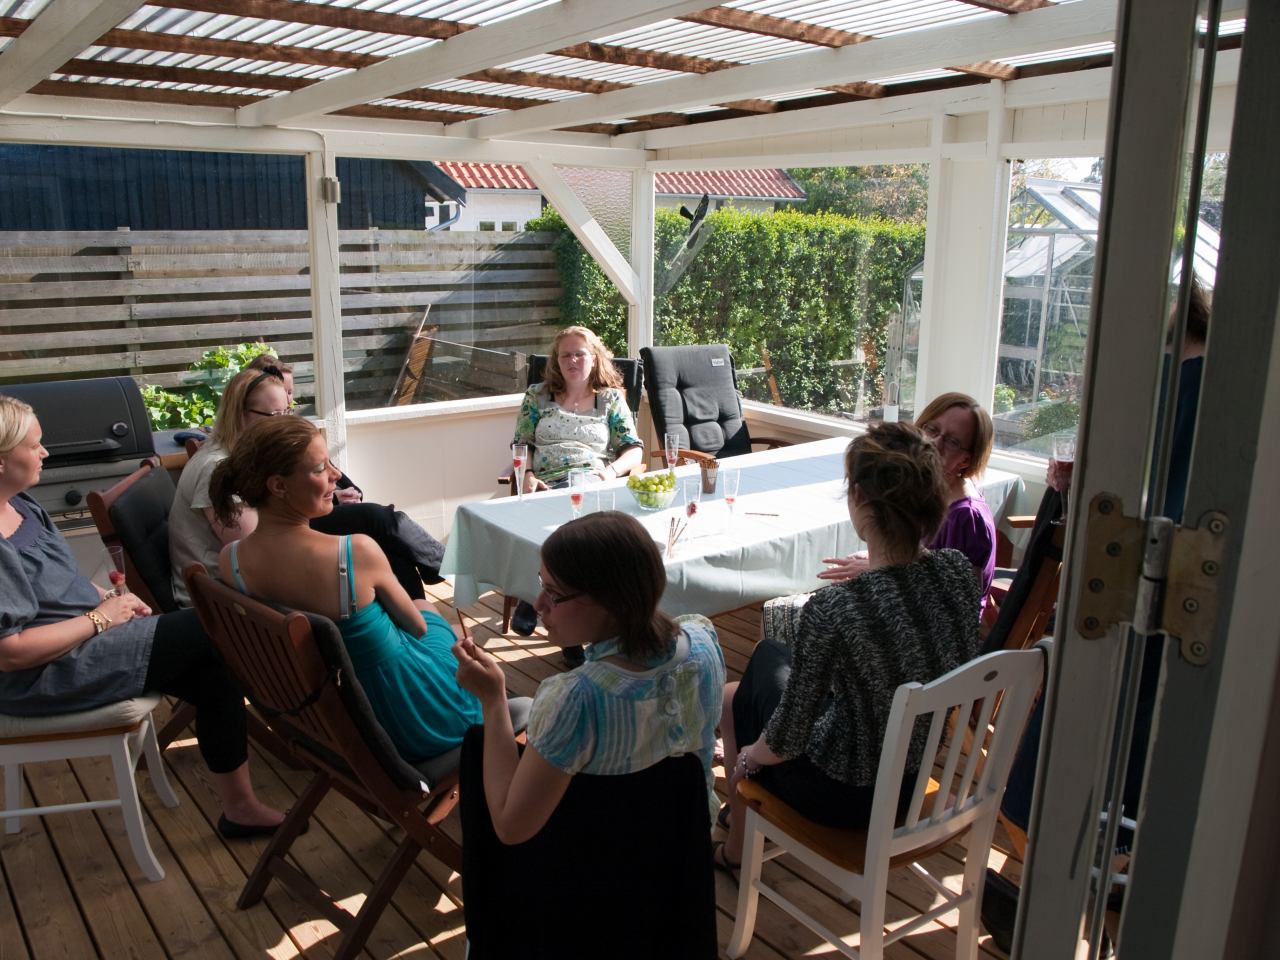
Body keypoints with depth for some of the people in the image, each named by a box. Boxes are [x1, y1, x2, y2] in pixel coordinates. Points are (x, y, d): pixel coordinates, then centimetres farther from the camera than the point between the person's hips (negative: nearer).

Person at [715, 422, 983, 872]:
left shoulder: (834, 609, -35)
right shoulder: (958, 571, -16)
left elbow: (784, 742, -24)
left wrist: (749, 755, -2)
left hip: (847, 795, -6)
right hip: (926, 773, 6)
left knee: (734, 698, 23)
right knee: (772, 649, 25)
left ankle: (736, 848, 45)